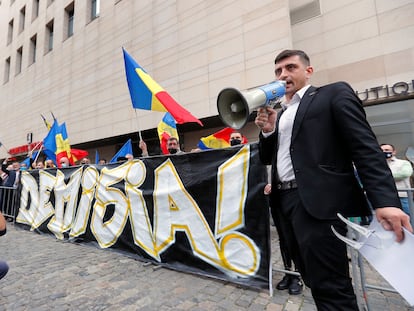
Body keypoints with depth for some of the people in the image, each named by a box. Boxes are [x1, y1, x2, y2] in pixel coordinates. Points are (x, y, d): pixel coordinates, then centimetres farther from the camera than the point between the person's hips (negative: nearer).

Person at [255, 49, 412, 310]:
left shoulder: (334, 93, 2)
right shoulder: (279, 114, 20)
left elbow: (366, 148, -9)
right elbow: (267, 158, 17)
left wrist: (386, 200, -21)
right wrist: (267, 131, 0)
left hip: (319, 202, -6)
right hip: (285, 201, 7)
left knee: (330, 287, 1)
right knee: (317, 281, 19)